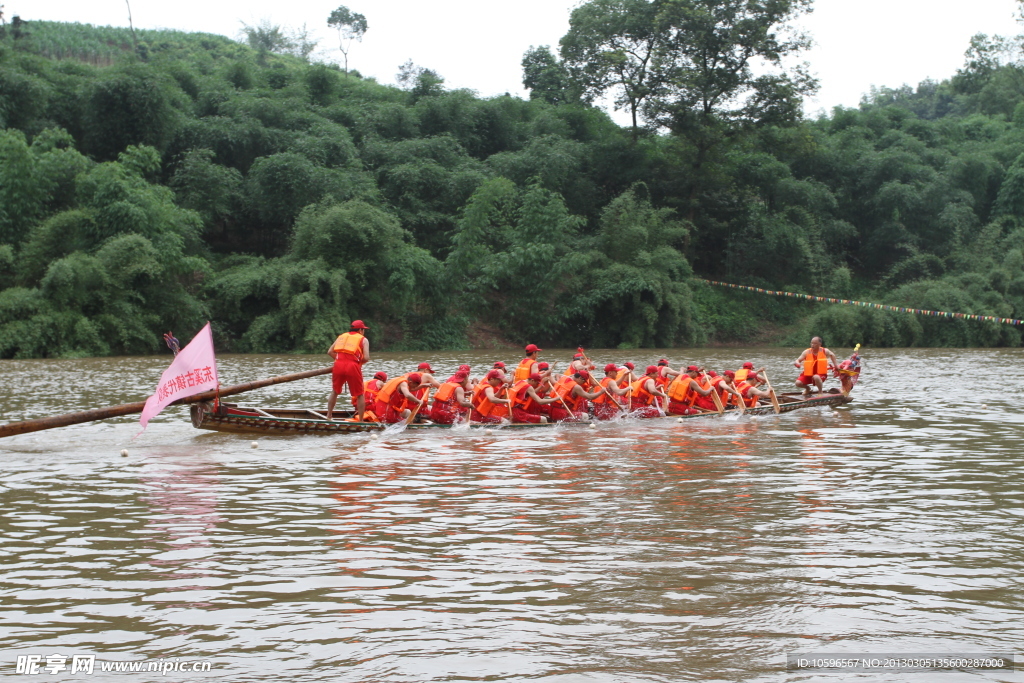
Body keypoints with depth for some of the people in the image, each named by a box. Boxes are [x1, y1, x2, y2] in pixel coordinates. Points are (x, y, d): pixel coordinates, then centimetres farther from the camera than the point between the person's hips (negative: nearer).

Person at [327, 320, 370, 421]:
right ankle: (361, 420, 9)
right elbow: (366, 358, -3)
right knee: (359, 395, 8)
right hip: (353, 366, -4)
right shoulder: (363, 339, 11)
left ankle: (328, 417, 23)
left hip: (338, 365, 4)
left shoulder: (341, 336, 23)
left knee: (335, 392, 21)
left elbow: (330, 352, 13)